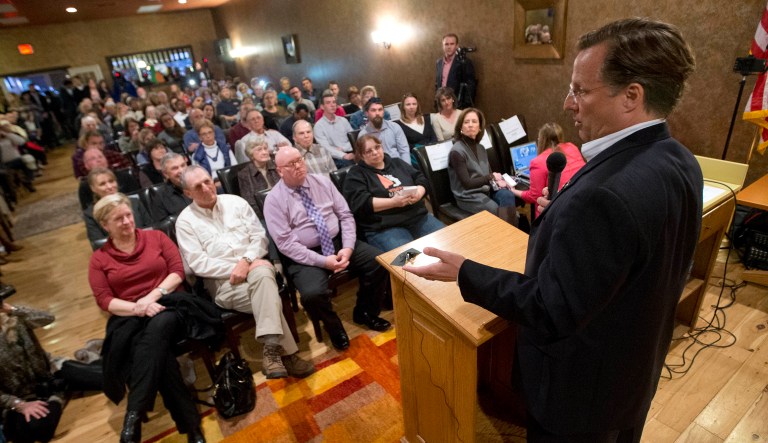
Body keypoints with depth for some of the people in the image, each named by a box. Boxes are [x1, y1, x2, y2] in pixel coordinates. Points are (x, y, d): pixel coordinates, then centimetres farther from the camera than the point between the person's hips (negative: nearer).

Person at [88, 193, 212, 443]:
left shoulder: (156, 237, 12)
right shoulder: (99, 259, 12)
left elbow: (178, 271, 3)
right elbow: (104, 300, 2)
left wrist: (153, 296, -13)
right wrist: (138, 309, -17)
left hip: (168, 305, 0)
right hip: (130, 318, 1)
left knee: (158, 327, -38)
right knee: (155, 349, -34)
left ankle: (133, 416, -36)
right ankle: (190, 423, -33)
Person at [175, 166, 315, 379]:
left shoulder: (235, 202, 11)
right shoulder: (185, 221, 4)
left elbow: (259, 235, 6)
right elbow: (198, 263, -5)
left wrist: (246, 260, -13)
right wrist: (234, 268, -15)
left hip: (253, 266, 2)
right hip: (222, 280, -2)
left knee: (263, 274, -37)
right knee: (268, 296, -30)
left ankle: (272, 350, -38)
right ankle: (285, 352, -20)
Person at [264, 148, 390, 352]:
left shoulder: (322, 182, 5)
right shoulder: (274, 199, -7)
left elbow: (346, 216, 4)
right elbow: (286, 243, -13)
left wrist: (348, 248, -12)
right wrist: (323, 261, -21)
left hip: (339, 243, 4)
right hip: (305, 255, -4)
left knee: (379, 261, -14)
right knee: (313, 295, -31)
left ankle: (365, 313, 13)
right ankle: (334, 327, 6)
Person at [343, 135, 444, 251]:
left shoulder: (397, 163, 21)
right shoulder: (356, 174, 5)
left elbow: (421, 179, 17)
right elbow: (361, 204, -10)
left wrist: (418, 193, -7)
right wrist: (393, 202, -19)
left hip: (419, 217, 6)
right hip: (384, 228, -5)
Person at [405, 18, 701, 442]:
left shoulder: (603, 196, -38)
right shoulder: (680, 163, -8)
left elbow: (551, 312, -31)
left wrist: (464, 272, -23)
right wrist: (569, 216, 9)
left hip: (582, 389, -7)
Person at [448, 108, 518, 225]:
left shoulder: (481, 148, 13)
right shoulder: (457, 151, -13)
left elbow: (489, 172, 16)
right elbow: (467, 183, -16)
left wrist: (498, 180, -8)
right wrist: (491, 177, -9)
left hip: (486, 189, 7)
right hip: (468, 196, -7)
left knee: (508, 196, -24)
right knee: (503, 213, -23)